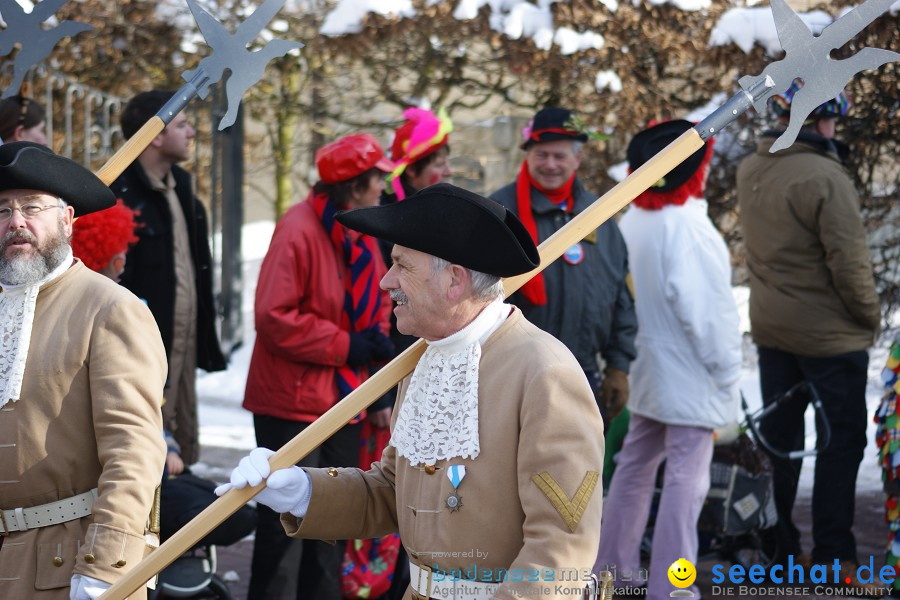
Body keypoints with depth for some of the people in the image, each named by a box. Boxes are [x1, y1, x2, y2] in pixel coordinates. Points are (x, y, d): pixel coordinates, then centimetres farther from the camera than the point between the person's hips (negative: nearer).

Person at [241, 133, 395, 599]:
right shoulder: (299, 230, -19)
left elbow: (377, 296, 19)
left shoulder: (364, 232, 7)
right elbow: (275, 316, -23)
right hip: (294, 401, -9)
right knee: (286, 522, -4)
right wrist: (345, 346, -20)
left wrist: (378, 337, -2)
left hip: (345, 397, 9)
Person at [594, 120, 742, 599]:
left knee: (635, 469, 18)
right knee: (685, 482, -2)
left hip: (648, 372, 8)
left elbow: (628, 292, 6)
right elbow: (707, 311, -21)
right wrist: (727, 372, -11)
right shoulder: (689, 227, -21)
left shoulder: (633, 220, 3)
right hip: (691, 378, -8)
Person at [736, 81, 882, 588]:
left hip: (771, 327, 7)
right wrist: (870, 317, -6)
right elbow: (850, 262, -21)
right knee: (843, 438, 4)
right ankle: (834, 555, 7)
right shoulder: (825, 178, -22)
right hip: (831, 334, -7)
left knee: (780, 433, 15)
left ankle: (775, 544, 22)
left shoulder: (750, 171, 1)